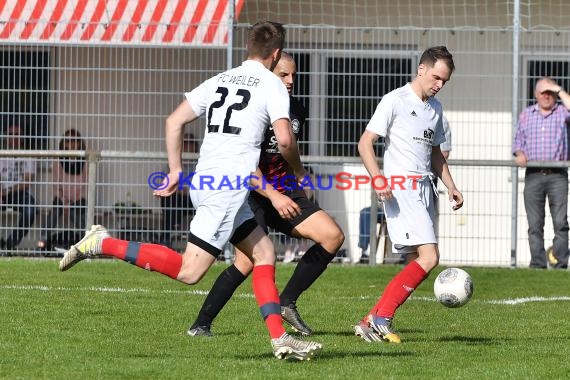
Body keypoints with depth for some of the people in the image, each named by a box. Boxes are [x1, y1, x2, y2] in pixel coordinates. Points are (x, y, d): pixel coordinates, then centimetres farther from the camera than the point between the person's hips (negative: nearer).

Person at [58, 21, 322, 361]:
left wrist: (176, 170, 18)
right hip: (228, 187, -9)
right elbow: (284, 139, -11)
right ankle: (104, 244, -11)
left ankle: (280, 338, 8)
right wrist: (298, 172, 8)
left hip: (205, 180, 9)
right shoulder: (272, 85, -2)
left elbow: (174, 121, 13)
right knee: (188, 271, -8)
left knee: (264, 253, 14)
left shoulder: (219, 81, 17)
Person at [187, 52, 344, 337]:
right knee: (249, 260, -21)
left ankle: (287, 303, 3)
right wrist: (273, 196, -30)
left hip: (283, 193, 8)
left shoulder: (296, 110, 8)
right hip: (251, 195, -8)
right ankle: (200, 325, -9)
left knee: (332, 235, -6)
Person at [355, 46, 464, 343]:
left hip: (424, 190, 9)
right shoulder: (395, 101, -6)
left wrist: (451, 186, 21)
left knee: (418, 262, 4)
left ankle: (369, 323, 8)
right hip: (400, 190, -9)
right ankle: (381, 319, -13)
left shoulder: (435, 107, 18)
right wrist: (378, 178, -23)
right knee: (429, 257, -19)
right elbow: (365, 142, -9)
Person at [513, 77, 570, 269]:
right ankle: (537, 263, 2)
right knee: (535, 224, 0)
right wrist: (519, 154, -3)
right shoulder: (526, 114, 16)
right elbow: (518, 140, 17)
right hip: (533, 174, 2)